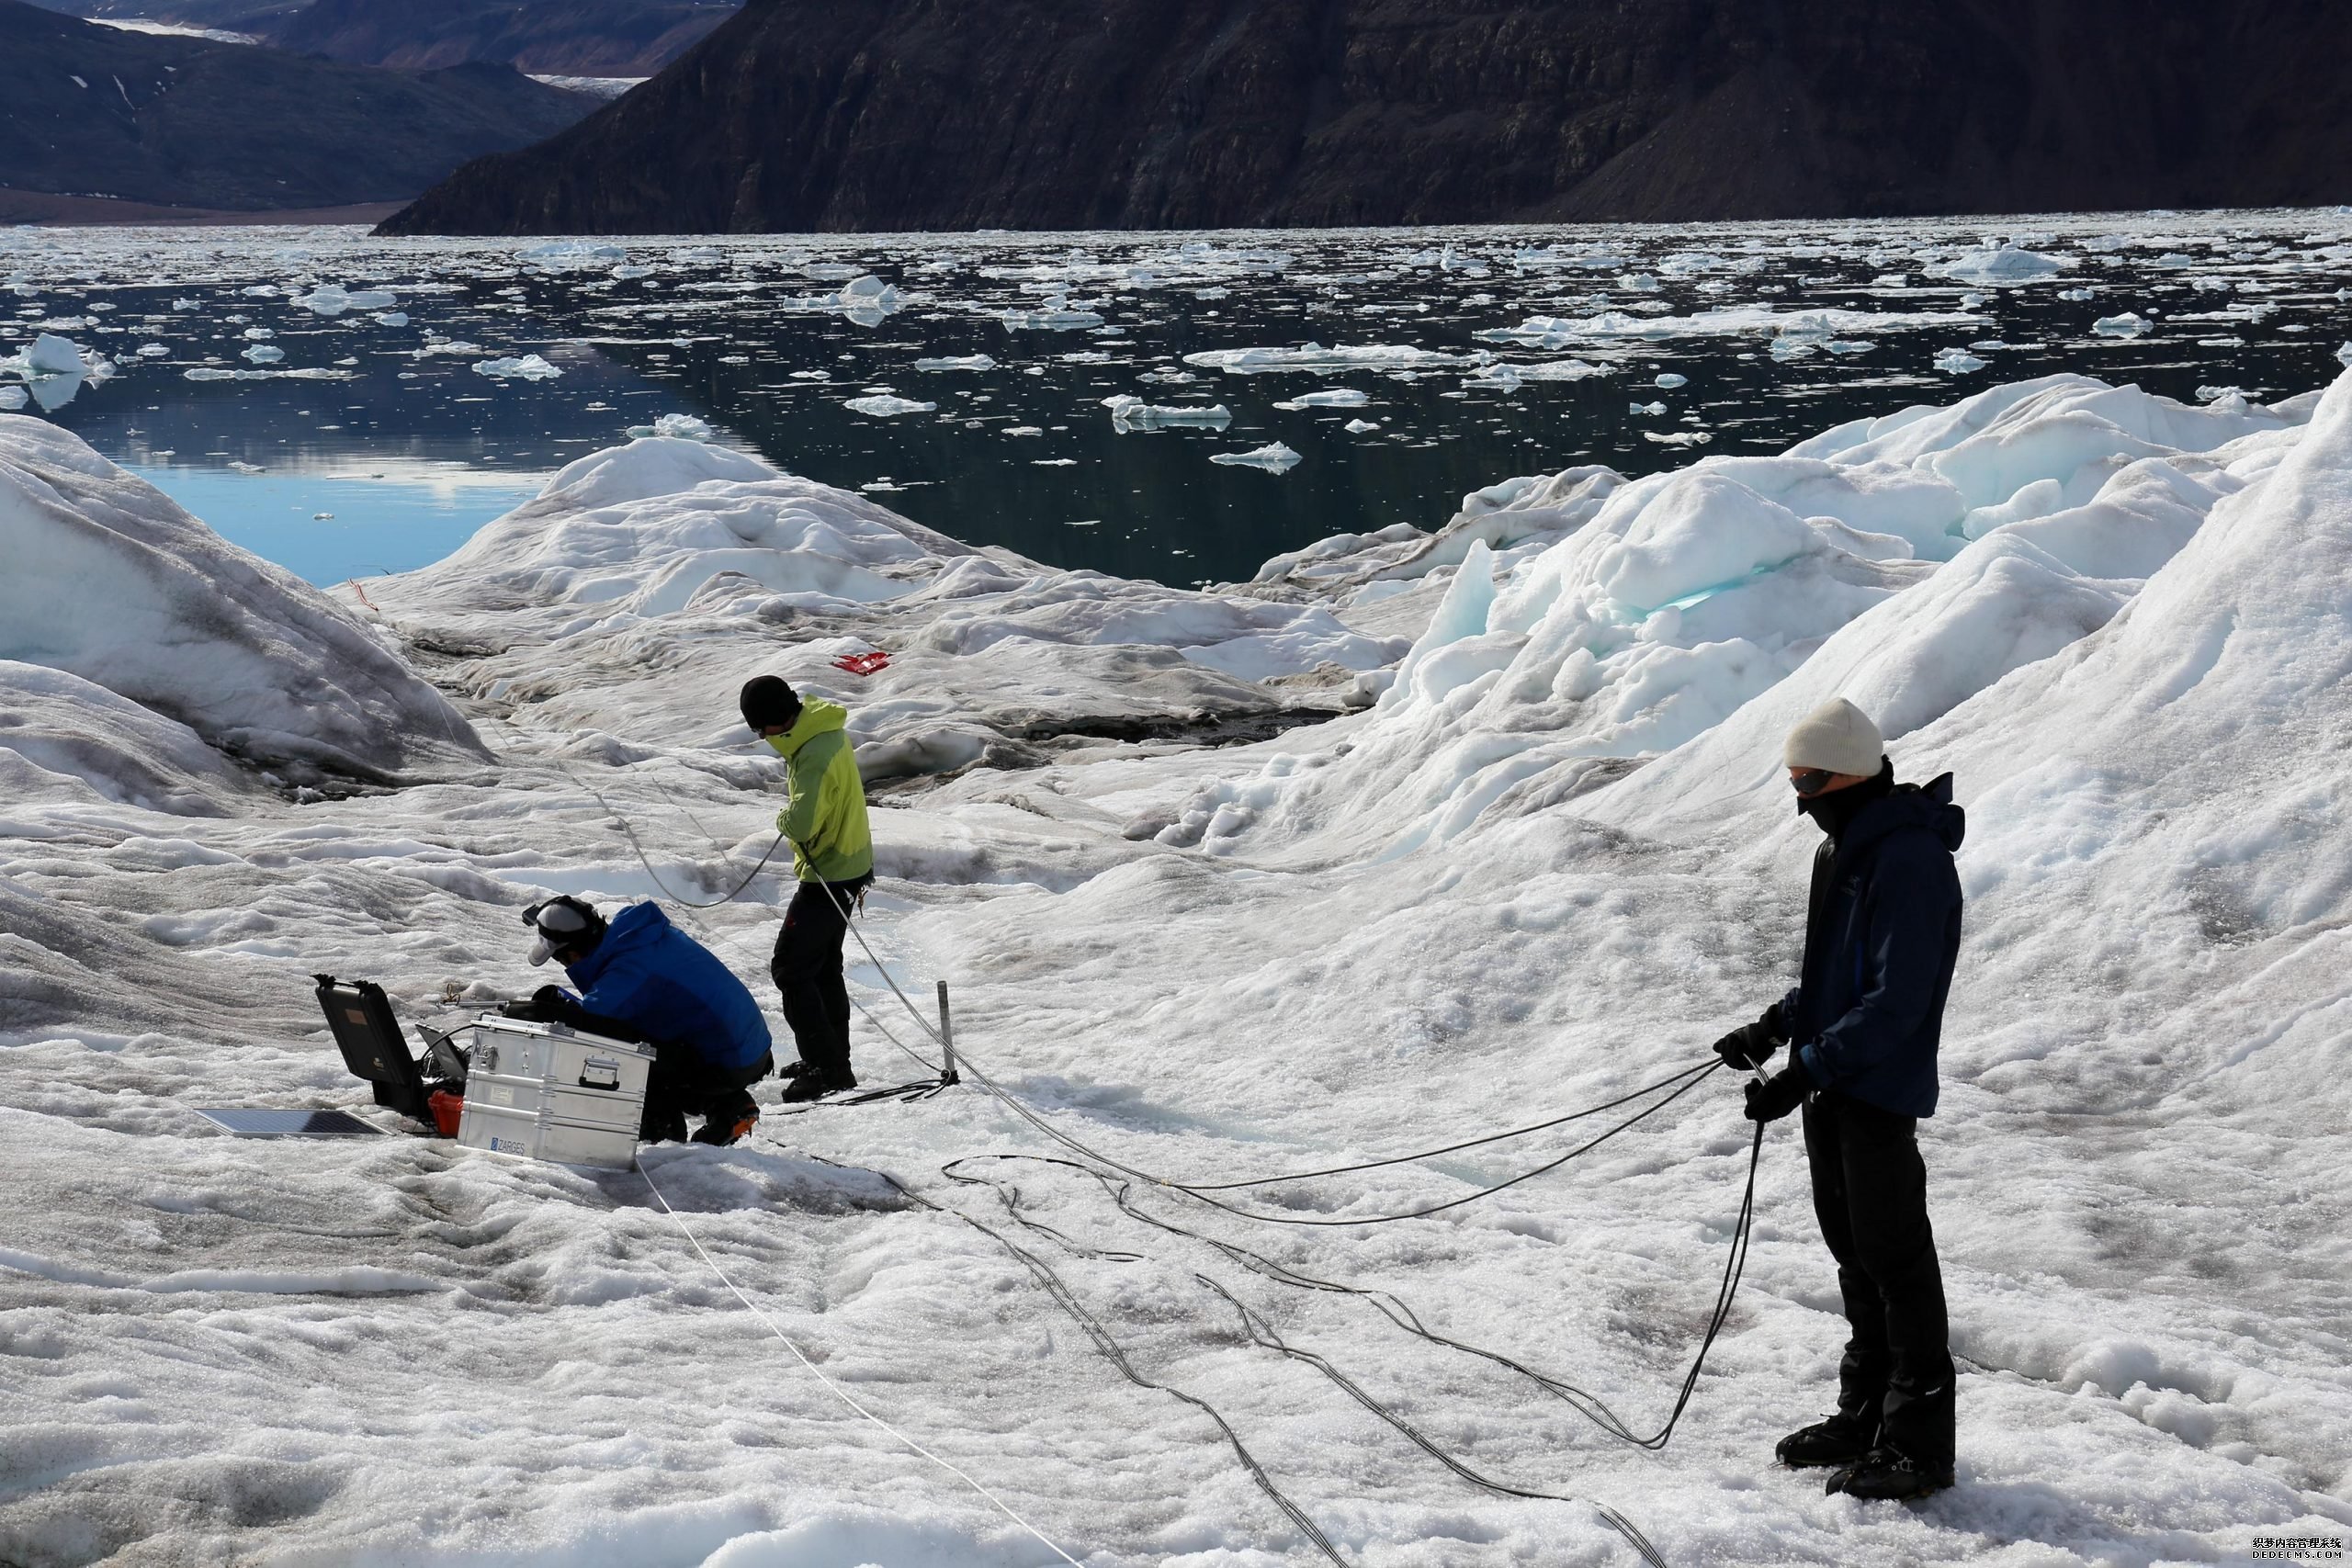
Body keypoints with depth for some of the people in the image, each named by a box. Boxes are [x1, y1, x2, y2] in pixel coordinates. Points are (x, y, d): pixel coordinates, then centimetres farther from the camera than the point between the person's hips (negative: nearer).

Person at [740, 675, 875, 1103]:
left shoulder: (815, 755, -29)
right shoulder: (826, 727, 2)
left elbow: (802, 824, -37)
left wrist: (783, 819, -14)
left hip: (828, 879, -10)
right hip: (849, 868, 10)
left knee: (790, 969, -4)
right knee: (823, 967, 20)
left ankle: (827, 1067, -4)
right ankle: (834, 1061, 30)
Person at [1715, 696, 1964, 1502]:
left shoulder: (1909, 862, -21)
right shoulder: (1845, 848, 11)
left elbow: (1895, 1002, -24)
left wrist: (1805, 1070, -24)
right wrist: (1776, 1026, 10)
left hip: (1880, 1093, -10)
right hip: (1832, 1088, 10)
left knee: (1895, 1259, -4)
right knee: (1853, 1252, 17)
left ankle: (1919, 1443, 4)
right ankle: (1865, 1415, 29)